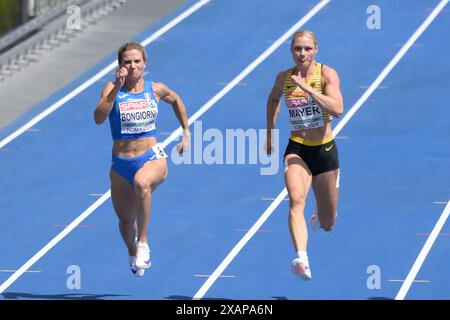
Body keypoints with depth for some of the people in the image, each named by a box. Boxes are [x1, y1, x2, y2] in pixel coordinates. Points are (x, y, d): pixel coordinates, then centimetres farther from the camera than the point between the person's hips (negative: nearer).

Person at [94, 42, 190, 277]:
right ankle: (133, 254, 47)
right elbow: (99, 118, -23)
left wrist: (186, 133, 21)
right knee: (125, 221, 12)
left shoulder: (155, 90, 1)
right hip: (122, 164, 1)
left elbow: (176, 101, 24)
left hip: (152, 157, -1)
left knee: (141, 183, -38)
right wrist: (117, 88, -28)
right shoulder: (112, 89, -5)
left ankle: (143, 242, -23)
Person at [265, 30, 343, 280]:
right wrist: (270, 133, 22)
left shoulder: (327, 74, -10)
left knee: (327, 225, 12)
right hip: (296, 150, 1)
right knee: (296, 200, -30)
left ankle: (319, 217, 52)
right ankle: (302, 260, -45)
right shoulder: (284, 77, 0)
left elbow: (337, 109, -26)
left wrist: (307, 88, -31)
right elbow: (274, 98, 24)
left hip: (325, 150, -1)